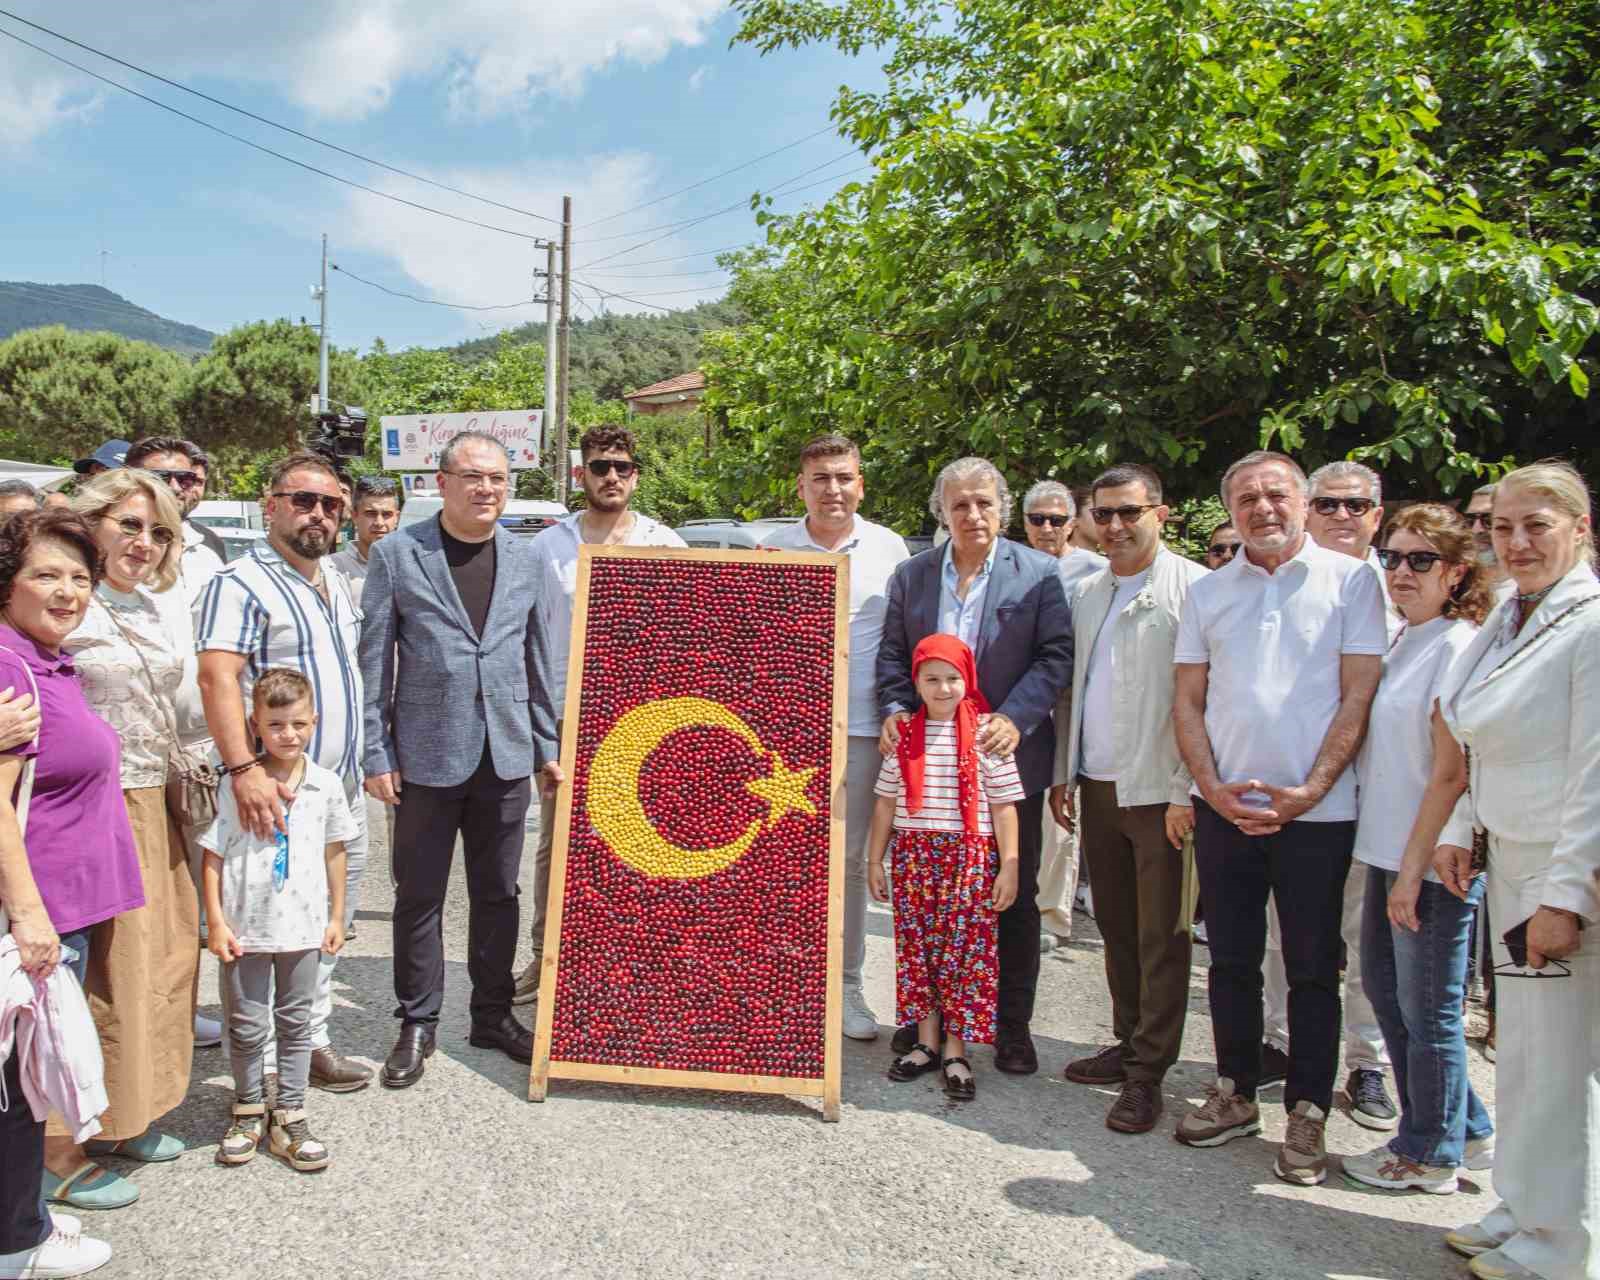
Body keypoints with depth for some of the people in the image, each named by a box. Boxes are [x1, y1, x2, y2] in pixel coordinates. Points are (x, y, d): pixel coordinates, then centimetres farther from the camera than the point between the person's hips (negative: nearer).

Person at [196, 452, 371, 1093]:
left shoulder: (336, 582, 14)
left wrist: (369, 761, 20)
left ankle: (311, 1041, 29)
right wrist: (244, 769, -35)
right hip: (276, 795, -8)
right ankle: (262, 1067, 12)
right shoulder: (240, 583, -12)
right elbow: (217, 678, -24)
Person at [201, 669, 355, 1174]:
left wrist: (336, 917, 9)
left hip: (304, 925, 2)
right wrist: (216, 922, -8)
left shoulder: (325, 785, -2)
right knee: (247, 1025, 11)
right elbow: (213, 856, -5)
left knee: (295, 1023, 11)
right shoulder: (236, 786, -9)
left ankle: (289, 1118, 21)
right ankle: (248, 1110, 29)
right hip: (247, 925, -2)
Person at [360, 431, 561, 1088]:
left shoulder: (525, 559, 7)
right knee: (419, 897, 7)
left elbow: (537, 658, 11)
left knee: (498, 893, 12)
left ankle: (493, 1015, 27)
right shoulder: (396, 554, -3)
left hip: (506, 755, 3)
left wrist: (547, 745, 7)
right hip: (426, 754, -3)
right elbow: (373, 660, -3)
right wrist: (377, 754, -7)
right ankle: (417, 1025, 22)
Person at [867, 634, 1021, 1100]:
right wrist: (875, 860, 10)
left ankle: (956, 1051, 13)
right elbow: (886, 801, 10)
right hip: (912, 855, 3)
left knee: (965, 951, 1)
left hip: (970, 856, -3)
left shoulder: (985, 733, -4)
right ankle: (926, 1043, 23)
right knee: (916, 948, 9)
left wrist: (1008, 866, -6)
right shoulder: (904, 734, 5)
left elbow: (1003, 805, -3)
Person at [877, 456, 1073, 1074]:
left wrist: (1015, 718, -18)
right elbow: (892, 653, 10)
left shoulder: (1038, 573, -1)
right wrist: (894, 709, -8)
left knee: (1014, 896, 7)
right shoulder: (911, 575, 8)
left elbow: (1056, 655, -5)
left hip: (1008, 760, -2)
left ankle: (1012, 1024, 20)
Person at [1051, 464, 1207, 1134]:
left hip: (1159, 794, -7)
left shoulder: (1191, 587, -9)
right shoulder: (1088, 593, 14)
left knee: (1160, 937, 2)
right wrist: (1062, 773, 14)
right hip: (1098, 788, 7)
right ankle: (1130, 1042, 29)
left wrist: (1187, 792, -16)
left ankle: (1148, 1072, 11)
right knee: (1116, 927, 15)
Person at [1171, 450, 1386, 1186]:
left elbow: (1358, 696, -5)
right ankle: (1235, 1094, 28)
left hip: (1316, 811, -3)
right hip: (1224, 808, 3)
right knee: (1231, 959, 12)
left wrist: (1309, 791, -13)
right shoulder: (1207, 593, 8)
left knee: (1312, 968, 7)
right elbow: (1187, 701, 7)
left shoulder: (1350, 580, 0)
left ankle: (1307, 1114, 20)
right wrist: (1213, 788, -5)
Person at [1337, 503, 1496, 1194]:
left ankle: (1431, 1154, 22)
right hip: (1389, 851, 9)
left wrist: (1414, 868, -18)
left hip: (1433, 859, -9)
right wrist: (1379, 854, 13)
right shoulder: (1402, 643, 13)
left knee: (1427, 1008, 4)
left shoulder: (1458, 646, -14)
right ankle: (1467, 1130, 34)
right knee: (1385, 988, 18)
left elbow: (1451, 770, -17)